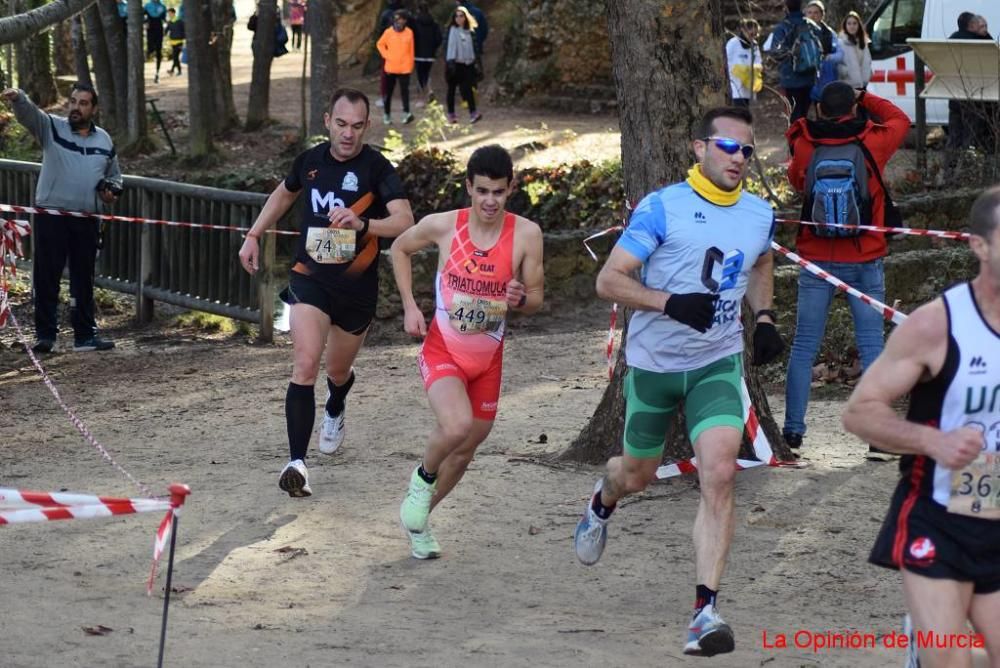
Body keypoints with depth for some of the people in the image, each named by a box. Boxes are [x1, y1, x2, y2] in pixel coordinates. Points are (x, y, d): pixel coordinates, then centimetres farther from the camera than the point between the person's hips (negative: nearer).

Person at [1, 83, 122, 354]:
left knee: (84, 280, 10)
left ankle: (85, 335, 17)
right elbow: (29, 113, -19)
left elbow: (114, 175, 24)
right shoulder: (51, 127, 0)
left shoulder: (104, 140, 12)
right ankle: (45, 335, 3)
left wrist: (112, 189, 1)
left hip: (87, 220, 3)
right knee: (46, 277, -3)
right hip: (51, 217, -3)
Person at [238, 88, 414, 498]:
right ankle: (296, 462, -20)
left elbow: (405, 222, -25)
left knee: (338, 371, 18)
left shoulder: (377, 168, -12)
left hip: (357, 286, -1)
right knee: (305, 366, -18)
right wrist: (254, 236, 19)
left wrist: (361, 223, -41)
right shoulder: (311, 160, 0)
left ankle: (335, 412, 56)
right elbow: (284, 194, 23)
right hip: (310, 279, 1)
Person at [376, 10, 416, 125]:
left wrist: (410, 65, 2)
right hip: (390, 67, 1)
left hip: (404, 68, -1)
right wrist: (386, 55, -2)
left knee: (404, 90, -11)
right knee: (388, 92, 10)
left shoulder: (409, 33, -1)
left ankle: (406, 113, -15)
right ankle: (387, 114, 22)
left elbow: (411, 50, 3)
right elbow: (380, 44, 10)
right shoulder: (388, 32, -2)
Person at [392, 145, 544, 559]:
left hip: (488, 358, 3)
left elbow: (536, 298, -3)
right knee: (457, 425, -29)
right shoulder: (443, 226, -12)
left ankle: (417, 518, 39)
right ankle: (424, 476, 4)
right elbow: (400, 249, 8)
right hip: (442, 349, -3)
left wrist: (521, 299, -27)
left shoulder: (525, 234, -12)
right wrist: (409, 307, -1)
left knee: (464, 451, 15)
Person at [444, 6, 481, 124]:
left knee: (468, 89, -8)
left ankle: (473, 113, -15)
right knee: (452, 89, 5)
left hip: (467, 64, 4)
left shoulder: (469, 31, 12)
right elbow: (450, 45, -13)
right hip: (455, 64, -4)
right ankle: (451, 114, 14)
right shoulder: (452, 30, -4)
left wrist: (474, 61, 18)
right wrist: (450, 61, -23)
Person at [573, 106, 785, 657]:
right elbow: (609, 280, -15)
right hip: (653, 363, -2)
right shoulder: (662, 207, -13)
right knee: (639, 474, 17)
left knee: (718, 476, -18)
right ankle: (603, 501, 57)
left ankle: (705, 610, -18)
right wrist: (671, 303, -29)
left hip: (718, 365, 2)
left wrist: (764, 318, 9)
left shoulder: (759, 214, 2)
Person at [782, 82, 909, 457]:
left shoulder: (804, 146, -5)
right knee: (871, 346, 3)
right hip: (864, 261, -1)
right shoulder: (872, 144, -8)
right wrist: (865, 99, 18)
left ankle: (793, 429, 9)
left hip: (816, 261, 1)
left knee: (804, 346, 8)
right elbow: (901, 119, 13)